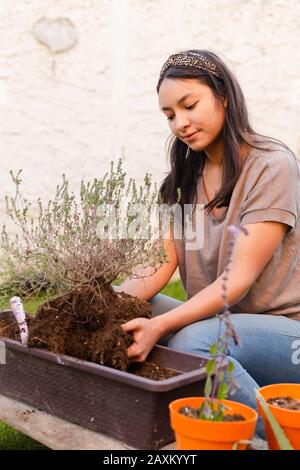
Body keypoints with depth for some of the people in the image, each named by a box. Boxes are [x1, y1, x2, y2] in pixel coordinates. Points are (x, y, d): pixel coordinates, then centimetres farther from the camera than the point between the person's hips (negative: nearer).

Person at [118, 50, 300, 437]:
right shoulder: (187, 177, 9)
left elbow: (239, 278, -21)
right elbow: (161, 263, -3)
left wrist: (160, 325, -31)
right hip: (221, 320, 6)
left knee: (193, 340, -33)